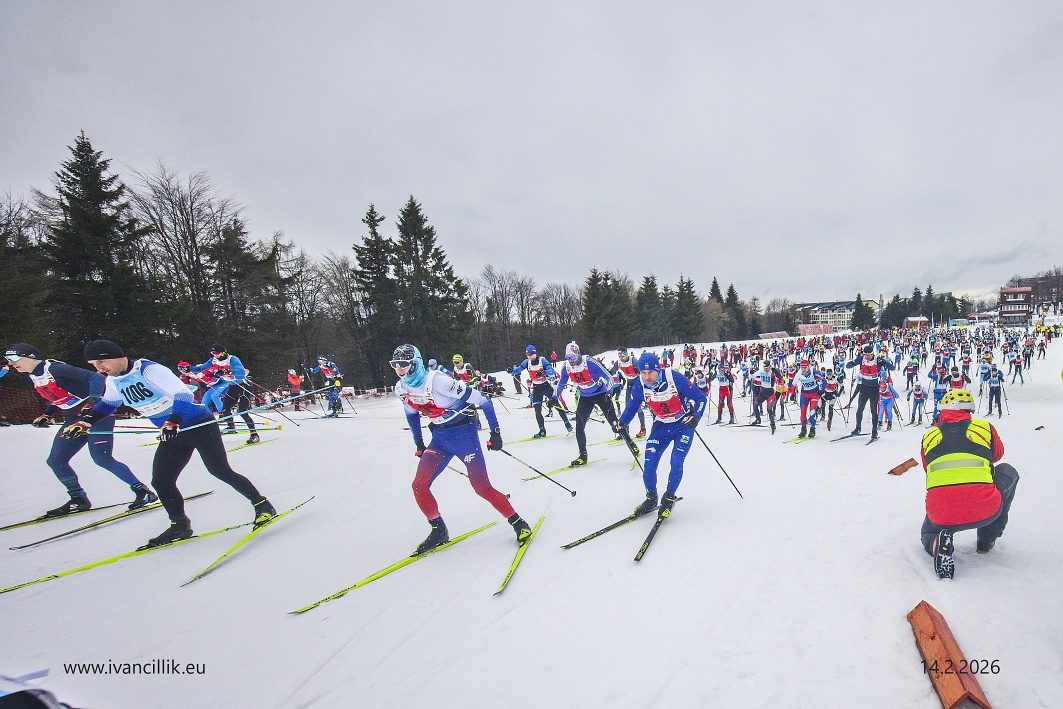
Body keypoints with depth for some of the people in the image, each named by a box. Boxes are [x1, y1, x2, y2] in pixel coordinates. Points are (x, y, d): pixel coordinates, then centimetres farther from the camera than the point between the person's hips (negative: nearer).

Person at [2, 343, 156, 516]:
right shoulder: (32, 377, 11)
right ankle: (79, 499, 18)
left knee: (102, 458, -17)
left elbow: (97, 378, -25)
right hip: (73, 420, 10)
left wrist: (93, 401, -36)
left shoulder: (55, 368, -16)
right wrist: (46, 415, 11)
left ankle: (142, 491, -10)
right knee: (55, 461, 6)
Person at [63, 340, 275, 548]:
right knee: (161, 481, 2)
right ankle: (180, 526, 18)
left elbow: (183, 394, -27)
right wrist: (85, 421, 11)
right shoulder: (113, 381, 4)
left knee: (220, 471, -8)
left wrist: (173, 422, -38)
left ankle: (261, 504, 5)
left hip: (200, 426, -8)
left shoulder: (150, 370, -21)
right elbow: (108, 404, 24)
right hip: (172, 434, 8)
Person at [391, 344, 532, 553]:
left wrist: (495, 432, -18)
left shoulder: (437, 381, -27)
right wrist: (419, 445, 21)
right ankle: (439, 531, 15)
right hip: (439, 436, 7)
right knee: (419, 485, -5)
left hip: (463, 432, -7)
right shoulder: (402, 389, -4)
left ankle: (518, 522, 12)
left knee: (482, 488, -9)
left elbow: (482, 401, -22)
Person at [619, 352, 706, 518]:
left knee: (676, 462, -14)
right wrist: (622, 423, -10)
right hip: (661, 425, 3)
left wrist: (695, 417, -30)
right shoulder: (640, 386, -16)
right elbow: (632, 407, 4)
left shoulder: (675, 379, -27)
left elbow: (701, 398, -16)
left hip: (684, 424, -3)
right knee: (649, 463, -6)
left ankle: (669, 498, 8)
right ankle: (651, 498, 17)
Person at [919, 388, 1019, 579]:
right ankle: (987, 539, 30)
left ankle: (937, 545, -3)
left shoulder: (929, 435, 13)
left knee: (928, 533, 36)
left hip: (940, 516, 1)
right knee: (1007, 472, 31)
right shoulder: (985, 428, 11)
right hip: (985, 511, 0)